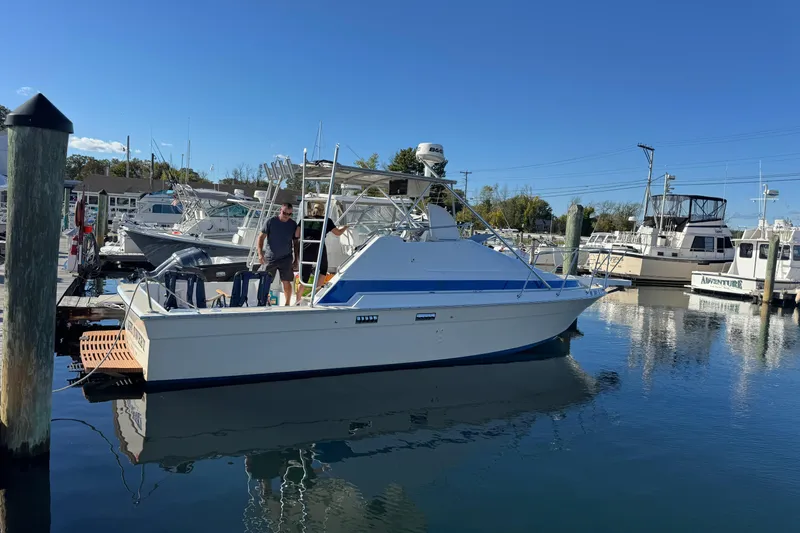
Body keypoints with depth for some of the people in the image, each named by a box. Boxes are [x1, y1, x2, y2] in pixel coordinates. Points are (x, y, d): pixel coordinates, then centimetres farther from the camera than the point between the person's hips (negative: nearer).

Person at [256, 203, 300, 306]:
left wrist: (296, 260, 6)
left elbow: (296, 243, 8)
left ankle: (287, 304, 15)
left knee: (286, 282, 2)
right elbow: (261, 237, -2)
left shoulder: (293, 225, 2)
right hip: (270, 258, -1)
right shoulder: (270, 222, -5)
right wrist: (260, 253, -14)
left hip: (286, 259, 1)